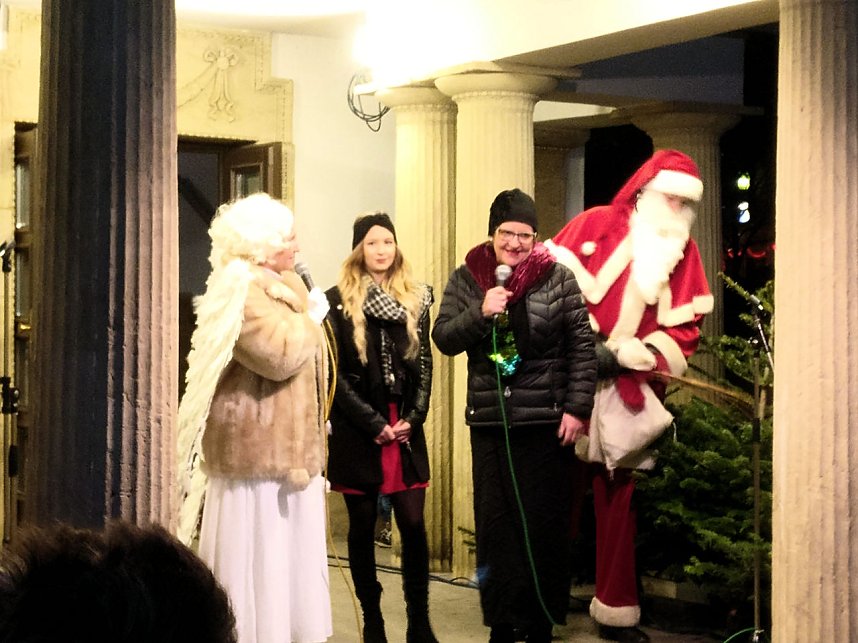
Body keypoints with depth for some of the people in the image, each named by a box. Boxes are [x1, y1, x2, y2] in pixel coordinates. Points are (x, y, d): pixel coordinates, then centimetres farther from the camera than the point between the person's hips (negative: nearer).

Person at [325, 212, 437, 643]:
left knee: (413, 525, -2)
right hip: (357, 429, -2)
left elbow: (424, 364, 7)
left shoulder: (415, 298, 9)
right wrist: (373, 424, -12)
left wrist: (414, 417, -7)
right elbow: (336, 372, -6)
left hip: (405, 427, 2)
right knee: (363, 528, 5)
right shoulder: (339, 301, -1)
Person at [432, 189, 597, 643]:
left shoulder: (557, 277, -2)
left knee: (544, 525, 3)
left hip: (547, 421, -2)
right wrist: (481, 313, -17)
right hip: (489, 422, 2)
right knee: (495, 525, 6)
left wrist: (576, 408, -8)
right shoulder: (466, 279, 5)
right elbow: (443, 338, -1)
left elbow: (582, 346, -3)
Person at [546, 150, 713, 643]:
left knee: (619, 496, 7)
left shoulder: (685, 252, 8)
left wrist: (635, 355, -13)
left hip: (631, 393, 3)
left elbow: (685, 326, 3)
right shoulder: (595, 225, -1)